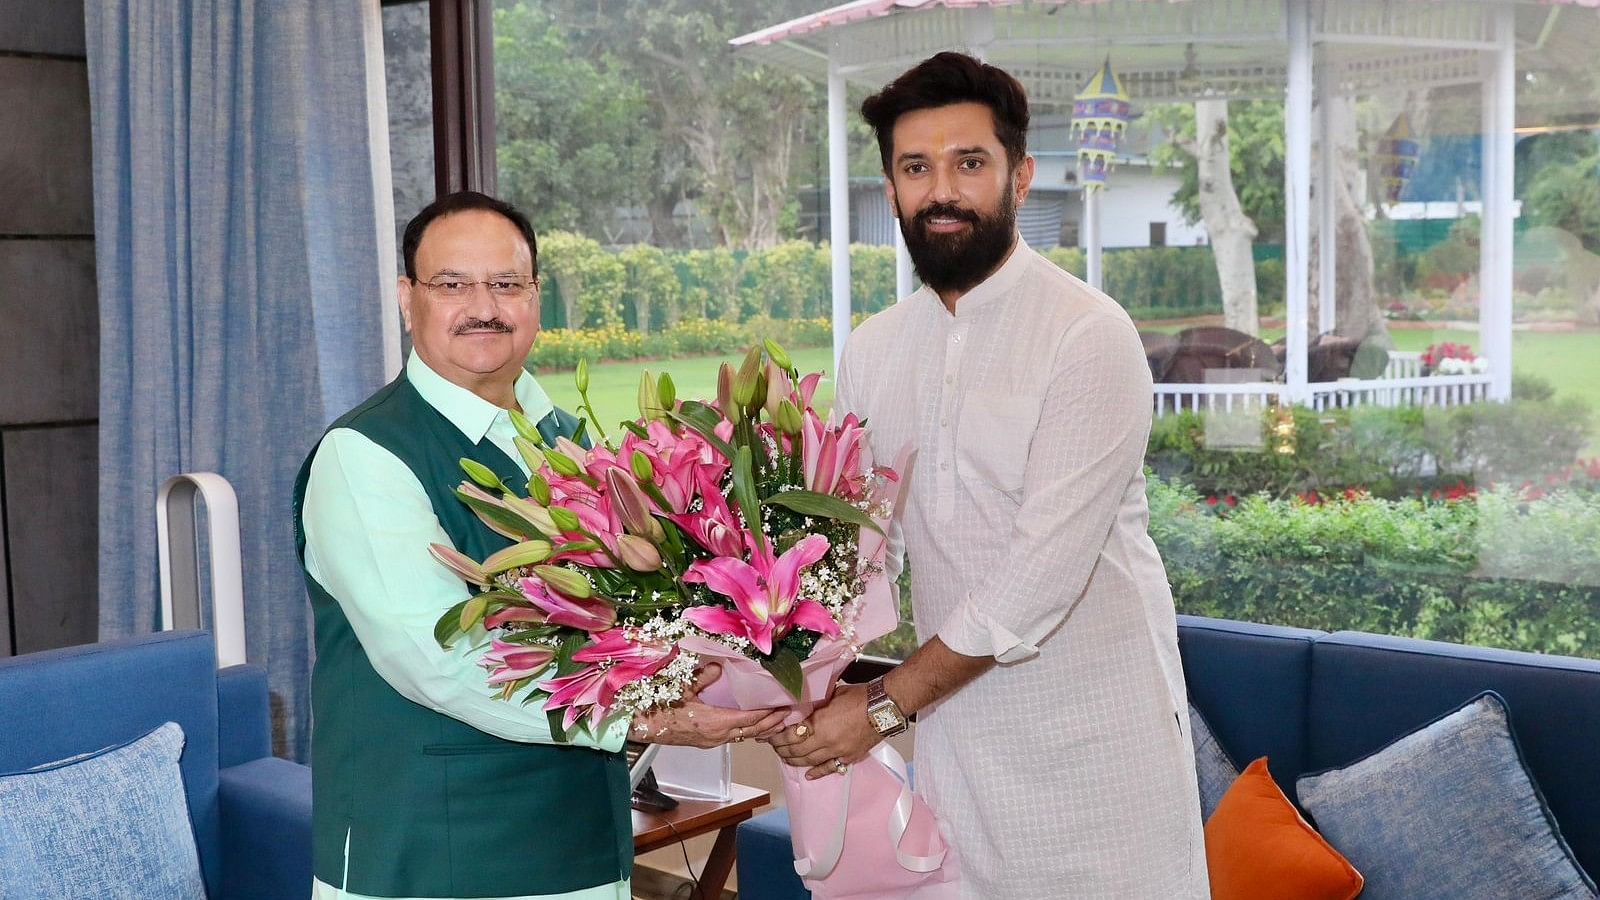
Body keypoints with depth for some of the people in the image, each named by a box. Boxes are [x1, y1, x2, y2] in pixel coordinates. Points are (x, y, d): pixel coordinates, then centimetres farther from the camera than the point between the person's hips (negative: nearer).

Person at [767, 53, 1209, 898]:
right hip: (956, 726, 5)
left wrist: (886, 703, -17)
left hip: (1092, 727, -4)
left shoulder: (1088, 335, -15)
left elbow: (1043, 572, -20)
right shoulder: (872, 350, 5)